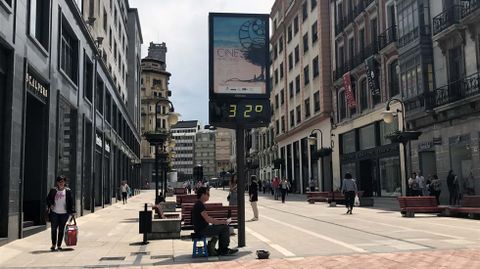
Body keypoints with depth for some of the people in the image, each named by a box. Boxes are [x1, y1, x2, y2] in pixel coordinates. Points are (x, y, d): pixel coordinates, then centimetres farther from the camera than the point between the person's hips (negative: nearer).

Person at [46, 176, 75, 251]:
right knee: (54, 229, 1)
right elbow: (48, 199, 10)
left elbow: (71, 202, 2)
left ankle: (59, 245, 14)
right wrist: (50, 205, -9)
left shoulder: (68, 191, 2)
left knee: (61, 230, 4)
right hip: (54, 212, 0)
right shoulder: (53, 190, 3)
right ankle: (53, 244, 16)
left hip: (64, 213, 0)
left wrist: (72, 211, -4)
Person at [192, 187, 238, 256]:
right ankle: (224, 250, 3)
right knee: (225, 227, -8)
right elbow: (207, 219, -23)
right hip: (202, 230, -11)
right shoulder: (200, 205, -18)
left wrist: (220, 221, 12)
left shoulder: (198, 204, 14)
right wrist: (221, 222, -14)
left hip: (201, 229, 11)